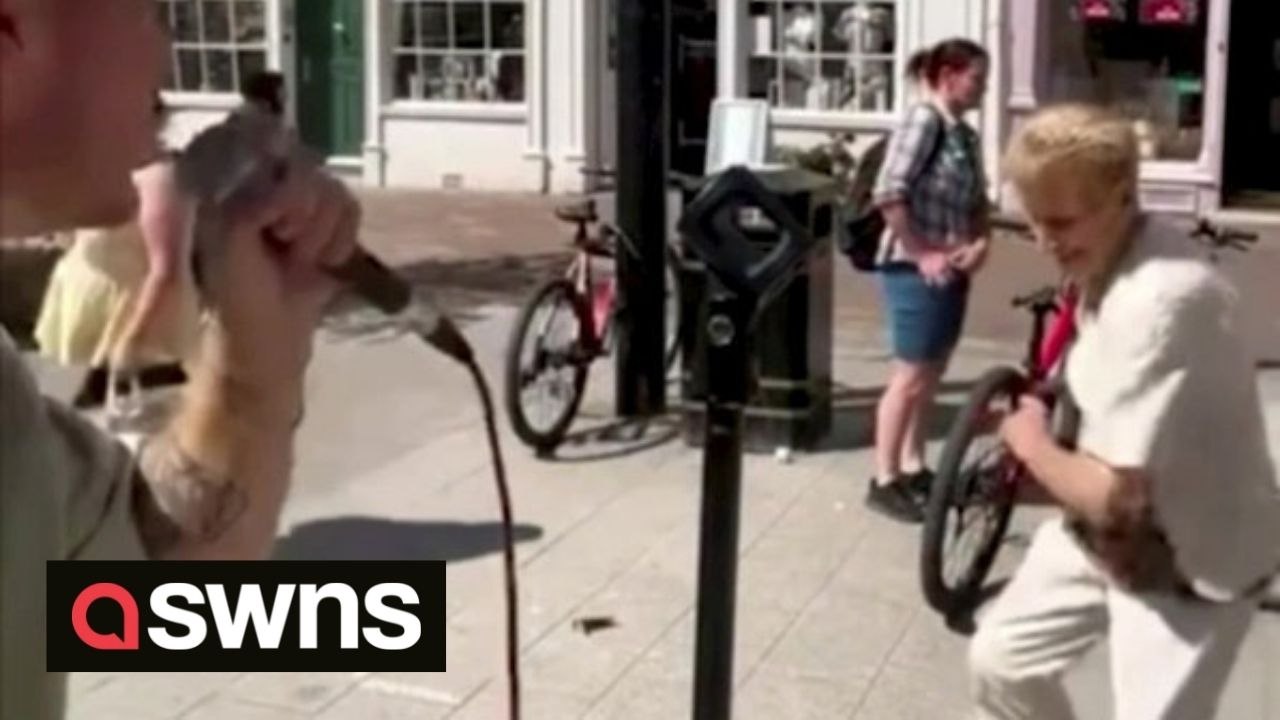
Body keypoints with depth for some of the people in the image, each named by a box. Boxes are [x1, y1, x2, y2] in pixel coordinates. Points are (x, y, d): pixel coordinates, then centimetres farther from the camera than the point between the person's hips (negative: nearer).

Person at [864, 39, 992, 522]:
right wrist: (921, 253, -18)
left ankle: (913, 467, 27)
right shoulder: (924, 120, -13)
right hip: (916, 269, -8)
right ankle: (884, 481, 5)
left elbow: (977, 202, 18)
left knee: (931, 375, 15)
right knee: (911, 375, -4)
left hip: (951, 270, 8)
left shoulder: (966, 135, 12)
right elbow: (888, 196, -21)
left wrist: (980, 242, -1)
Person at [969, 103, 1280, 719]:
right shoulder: (1112, 259, -3)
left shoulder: (1159, 298, -33)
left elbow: (1112, 497, -32)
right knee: (999, 659, 16)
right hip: (1105, 534, 9)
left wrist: (1030, 442, -15)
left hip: (1189, 563, -9)